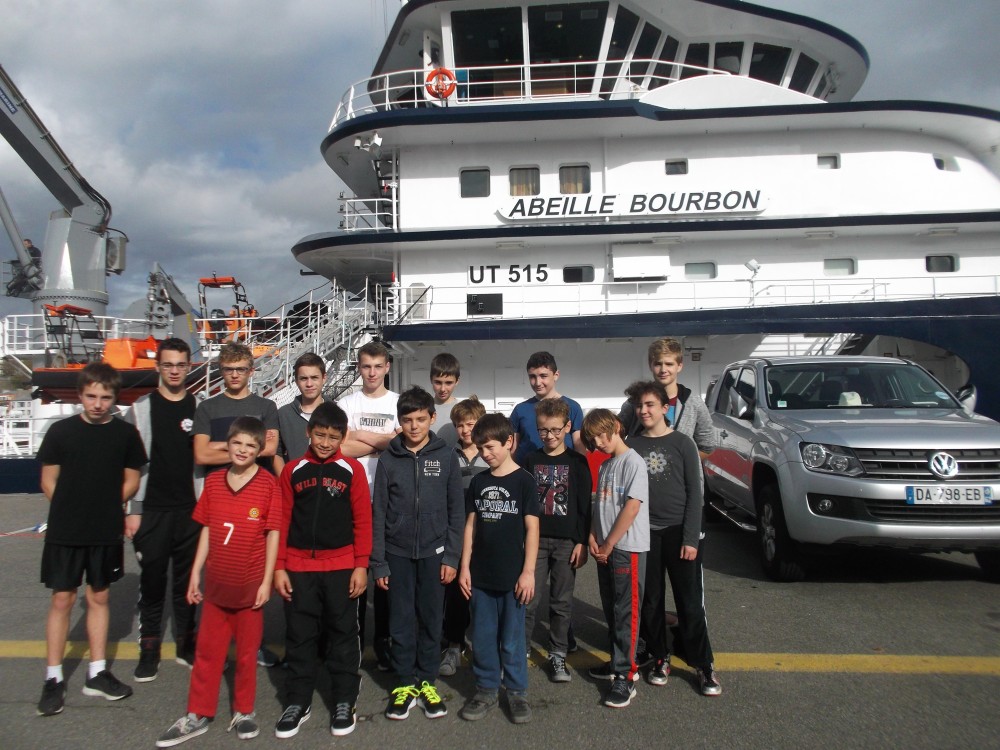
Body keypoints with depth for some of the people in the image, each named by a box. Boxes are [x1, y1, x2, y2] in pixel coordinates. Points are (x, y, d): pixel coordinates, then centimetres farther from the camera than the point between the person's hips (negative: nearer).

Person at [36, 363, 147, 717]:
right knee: (62, 600, 4)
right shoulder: (61, 431, -4)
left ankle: (97, 673, 23)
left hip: (107, 533, 1)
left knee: (99, 598, 12)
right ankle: (53, 679, 16)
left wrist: (108, 509, -2)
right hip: (64, 531, -1)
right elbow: (48, 480, 2)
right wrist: (74, 510, -2)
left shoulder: (125, 433, -1)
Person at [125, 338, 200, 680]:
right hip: (152, 510, -1)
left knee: (187, 582, 10)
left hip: (190, 510, 1)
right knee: (152, 582, 5)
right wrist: (132, 510, -5)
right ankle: (149, 651, 17)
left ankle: (187, 645, 23)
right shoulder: (141, 409, 1)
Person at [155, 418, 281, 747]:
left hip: (250, 584, -3)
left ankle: (244, 711, 28)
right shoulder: (213, 481, 1)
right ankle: (197, 715, 26)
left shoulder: (268, 483, -10)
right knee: (206, 650, 13)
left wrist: (267, 581, -9)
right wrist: (195, 574, 6)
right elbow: (207, 530, 7)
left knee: (247, 651, 12)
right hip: (216, 583, 3)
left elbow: (273, 534, -8)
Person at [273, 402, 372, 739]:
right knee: (299, 637, 10)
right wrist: (279, 567, 0)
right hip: (299, 568, 1)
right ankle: (297, 701, 24)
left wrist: (361, 565, -5)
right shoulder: (293, 471, 3)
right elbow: (282, 521, 4)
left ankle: (345, 701, 21)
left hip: (341, 567, -1)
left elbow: (363, 521, -1)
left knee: (343, 635, 8)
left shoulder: (352, 470, -1)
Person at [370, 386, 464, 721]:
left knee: (431, 619, 8)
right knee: (401, 621, 7)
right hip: (398, 554, 0)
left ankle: (427, 681, 22)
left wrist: (451, 556, -4)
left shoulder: (446, 457, -1)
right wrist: (378, 562, -1)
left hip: (433, 553, 0)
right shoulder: (388, 459, 0)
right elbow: (378, 514, 2)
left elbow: (456, 511, 1)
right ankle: (404, 684, 20)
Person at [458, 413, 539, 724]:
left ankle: (517, 691, 23)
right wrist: (465, 567, 5)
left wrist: (528, 571, -11)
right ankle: (486, 688, 26)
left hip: (512, 575, -4)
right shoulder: (478, 481, 6)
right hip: (480, 575, 4)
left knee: (512, 639, 7)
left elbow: (532, 528, -7)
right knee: (482, 637, 11)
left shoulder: (524, 481, -7)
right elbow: (471, 525, 9)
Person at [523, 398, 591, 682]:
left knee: (562, 602, 7)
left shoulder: (577, 462, 1)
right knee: (528, 600, 0)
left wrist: (582, 542, -5)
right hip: (535, 539, 1)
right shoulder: (531, 461, 5)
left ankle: (558, 655, 18)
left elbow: (584, 505, 0)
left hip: (567, 541, -1)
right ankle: (520, 651, 13)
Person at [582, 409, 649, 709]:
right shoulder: (605, 466, 14)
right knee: (611, 610, 15)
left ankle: (625, 677, 0)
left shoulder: (633, 462, -11)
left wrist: (608, 544, -13)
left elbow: (632, 507, -17)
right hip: (605, 549, 8)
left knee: (626, 612, -4)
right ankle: (618, 662, 28)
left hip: (628, 548, -8)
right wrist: (593, 538, 0)